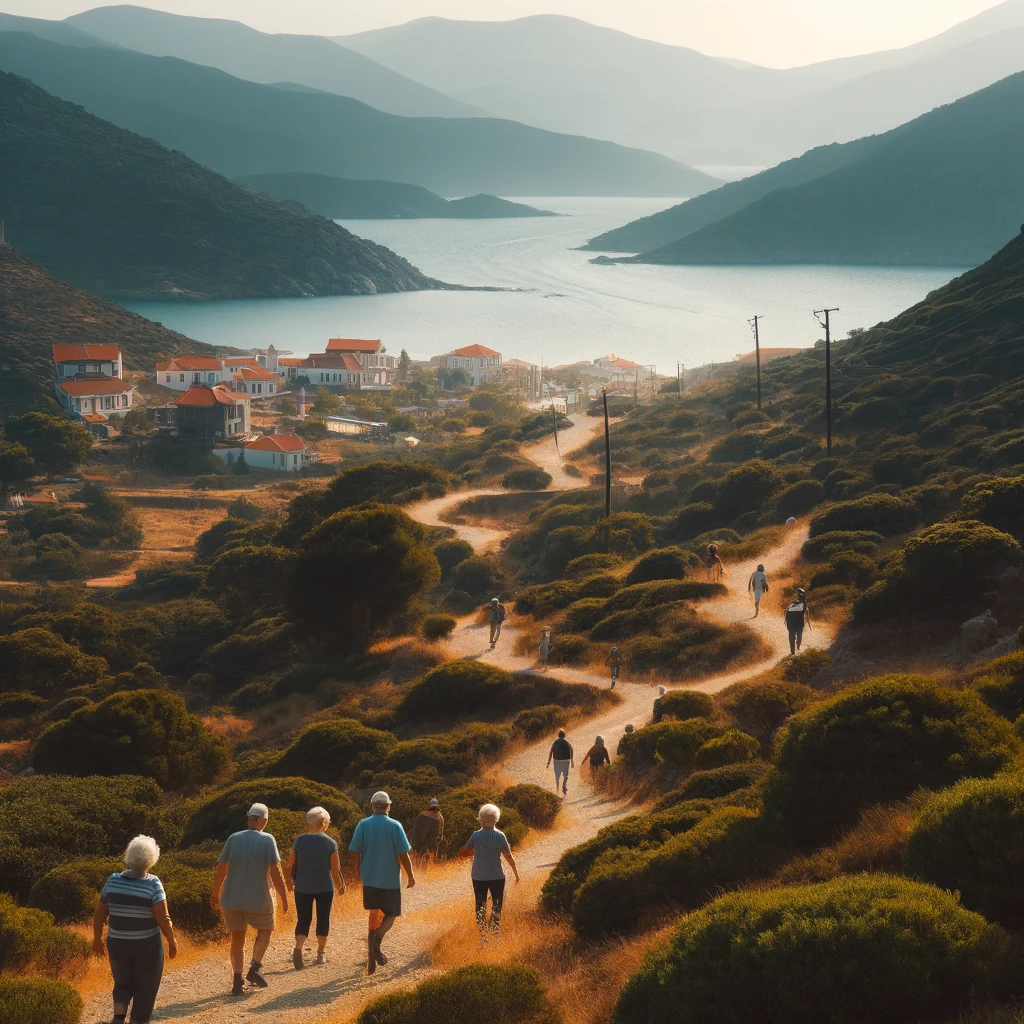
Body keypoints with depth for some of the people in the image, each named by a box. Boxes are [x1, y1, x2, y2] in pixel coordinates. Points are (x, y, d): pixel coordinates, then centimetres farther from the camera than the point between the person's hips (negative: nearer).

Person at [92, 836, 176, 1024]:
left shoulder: (113, 880, -5)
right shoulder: (153, 884, -16)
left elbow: (99, 914, 1)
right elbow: (163, 919, -19)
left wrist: (97, 939, 12)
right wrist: (172, 941, -5)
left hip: (117, 944, 3)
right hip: (147, 946, -3)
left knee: (123, 985, 20)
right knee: (145, 989, 14)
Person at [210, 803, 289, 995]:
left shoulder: (233, 839, 0)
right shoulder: (267, 840, -9)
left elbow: (221, 869, 0)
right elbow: (275, 872, -13)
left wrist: (215, 894, 10)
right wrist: (284, 898, -6)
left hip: (232, 899, 3)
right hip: (258, 899, -3)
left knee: (237, 938, 13)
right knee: (265, 930, 20)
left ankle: (237, 979, 4)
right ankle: (255, 967, 2)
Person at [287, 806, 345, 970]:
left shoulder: (299, 840, -4)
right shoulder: (330, 843, -9)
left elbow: (291, 865, 1)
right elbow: (335, 869, -7)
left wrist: (291, 881, 18)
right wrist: (340, 886, 10)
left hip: (303, 887, 1)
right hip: (325, 888, -1)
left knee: (303, 920, 6)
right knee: (323, 918, 15)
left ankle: (298, 948, -19)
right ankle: (321, 953, 20)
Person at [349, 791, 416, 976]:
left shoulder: (363, 825, -3)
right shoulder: (395, 826, -10)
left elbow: (355, 852, -1)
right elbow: (403, 854, -10)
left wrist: (357, 867, 19)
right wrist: (410, 876, 2)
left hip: (369, 878, 3)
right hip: (390, 879, -3)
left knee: (374, 913, 14)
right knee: (390, 914, 8)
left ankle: (371, 959, 12)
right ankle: (376, 941, -21)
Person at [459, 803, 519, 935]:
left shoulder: (476, 836, -7)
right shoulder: (500, 836, -10)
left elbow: (462, 853, -2)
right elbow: (509, 857, -7)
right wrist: (516, 873, 5)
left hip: (479, 877, 1)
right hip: (497, 876, -1)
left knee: (480, 907, 11)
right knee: (496, 906, 11)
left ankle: (482, 933, 10)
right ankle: (495, 932, 9)